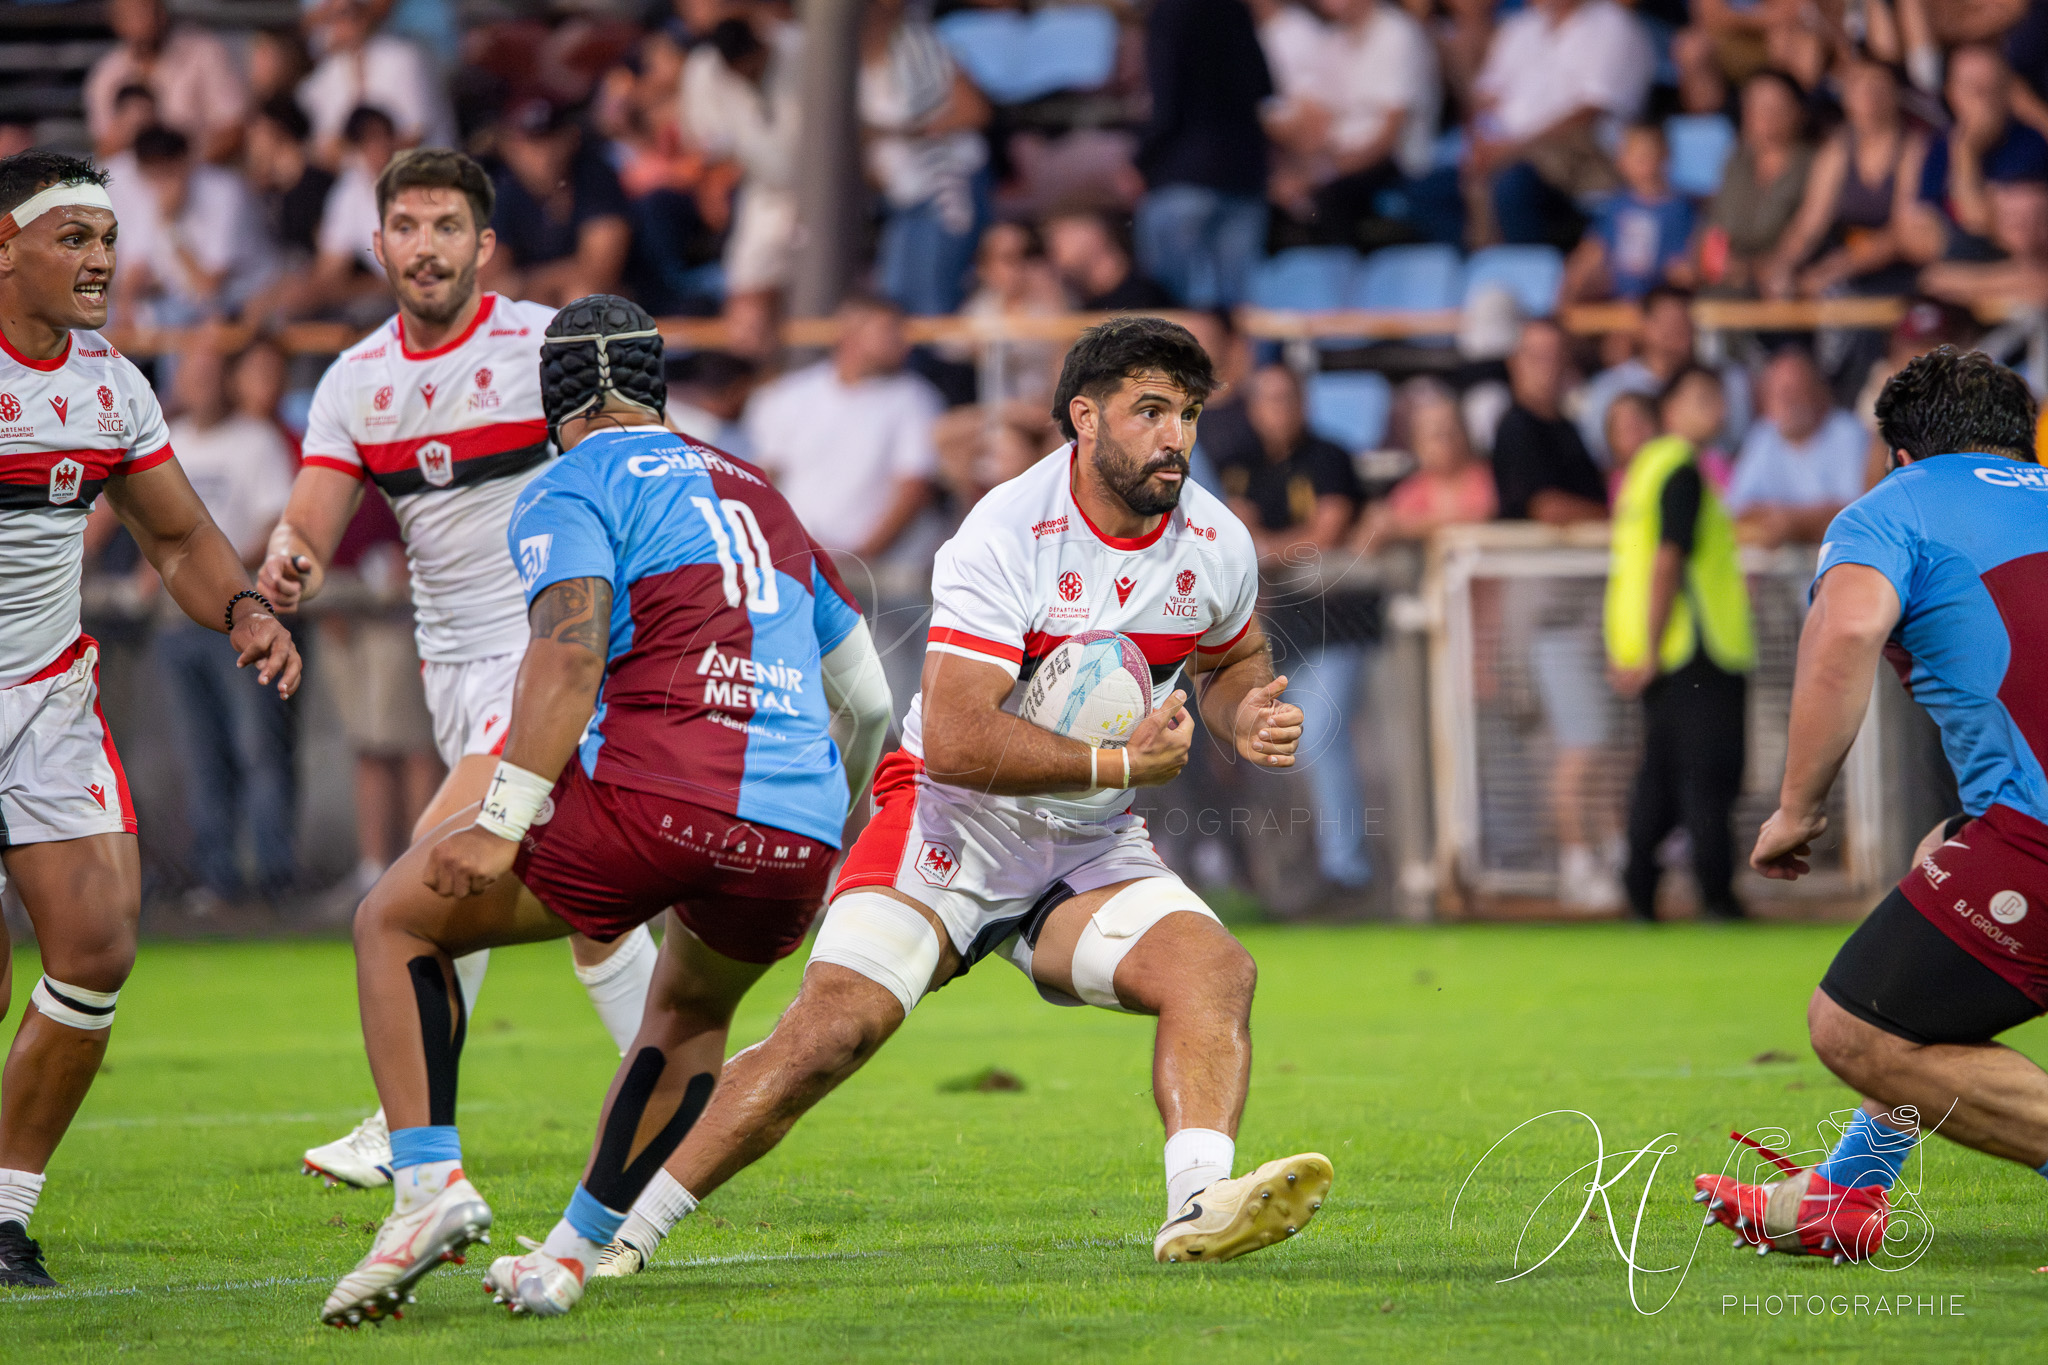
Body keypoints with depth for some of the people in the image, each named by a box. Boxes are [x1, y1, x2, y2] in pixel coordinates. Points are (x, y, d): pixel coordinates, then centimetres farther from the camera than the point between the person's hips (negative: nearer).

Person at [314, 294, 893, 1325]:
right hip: (798, 835, 6)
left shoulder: (569, 489, 8)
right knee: (692, 1013, 35)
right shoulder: (754, 495, 28)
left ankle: (430, 1184, -4)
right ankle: (569, 1256, 28)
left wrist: (504, 820, -14)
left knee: (397, 922, 12)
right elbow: (865, 698, 33)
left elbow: (572, 650, -11)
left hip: (656, 798, -6)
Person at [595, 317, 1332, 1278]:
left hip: (1094, 850, 5)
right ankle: (613, 1233, -11)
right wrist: (1118, 764, -25)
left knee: (1215, 971, -22)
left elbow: (1232, 659, 23)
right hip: (954, 828, -5)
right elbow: (955, 740, -28)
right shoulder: (1005, 537, -21)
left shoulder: (1217, 547, -1)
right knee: (835, 1025, -20)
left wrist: (1244, 717, -1)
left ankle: (1198, 1206, -39)